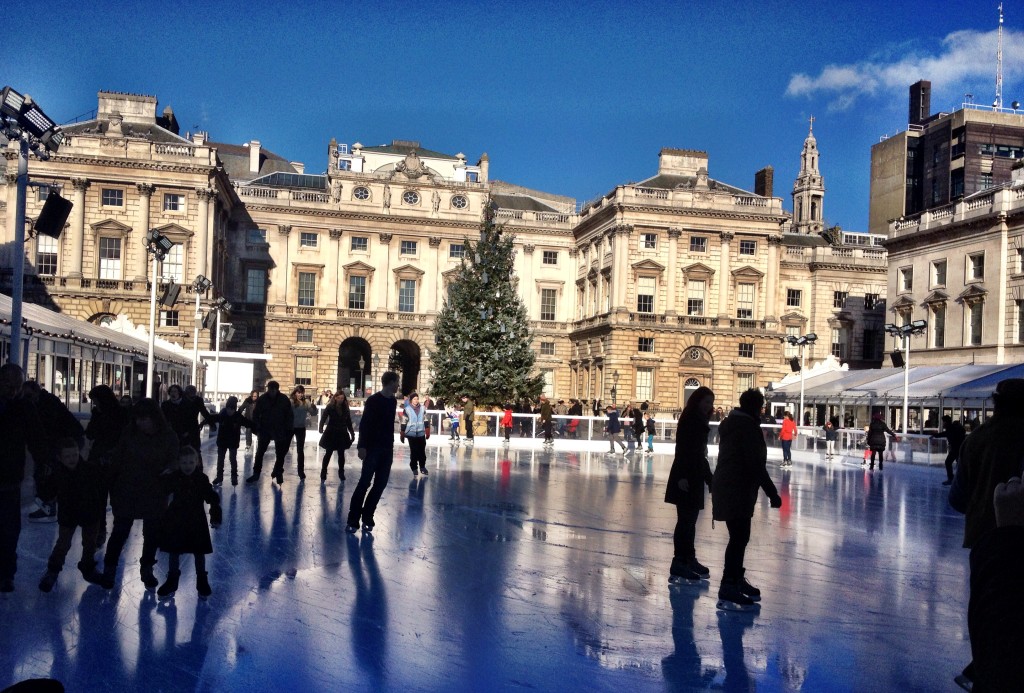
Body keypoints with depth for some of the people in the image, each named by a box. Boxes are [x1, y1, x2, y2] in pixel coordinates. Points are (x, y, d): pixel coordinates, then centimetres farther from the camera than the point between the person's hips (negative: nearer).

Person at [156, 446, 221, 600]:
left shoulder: (201, 479, -10)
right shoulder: (174, 479, -6)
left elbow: (213, 499, -5)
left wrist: (215, 517, -8)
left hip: (197, 522, -1)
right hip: (176, 522, 1)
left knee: (199, 552, 9)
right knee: (174, 552, 11)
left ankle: (202, 582, 25)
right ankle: (172, 581, 27)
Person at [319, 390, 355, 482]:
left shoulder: (346, 408, 3)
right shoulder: (330, 407, -7)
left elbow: (349, 422, 7)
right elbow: (323, 418, -16)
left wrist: (352, 433, 6)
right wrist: (321, 428, -34)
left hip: (342, 434, 3)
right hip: (331, 433, -3)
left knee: (341, 454, 8)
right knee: (328, 454, 3)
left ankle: (341, 473, 20)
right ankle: (323, 473, 10)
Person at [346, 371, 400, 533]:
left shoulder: (392, 401, 11)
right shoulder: (373, 400, -9)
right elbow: (364, 424, -12)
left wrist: (391, 445, 14)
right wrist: (362, 446, -18)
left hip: (387, 449, 6)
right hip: (372, 447, -6)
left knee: (380, 484, 4)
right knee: (364, 482, -9)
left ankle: (367, 518, 11)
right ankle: (353, 520, -4)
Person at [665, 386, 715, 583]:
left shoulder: (700, 422, 14)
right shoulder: (688, 420, -13)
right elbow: (681, 449, -21)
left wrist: (710, 478, 23)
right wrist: (682, 476, -27)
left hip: (696, 477, 9)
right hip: (685, 478, -9)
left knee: (690, 519, 15)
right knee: (685, 519, -6)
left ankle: (689, 559, 25)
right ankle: (678, 563, -2)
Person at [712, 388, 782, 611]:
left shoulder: (732, 422, 16)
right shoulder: (748, 425, -14)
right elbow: (755, 463, -19)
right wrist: (772, 492, -16)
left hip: (728, 486, 10)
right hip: (737, 490, -10)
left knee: (739, 536, 20)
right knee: (739, 537, -8)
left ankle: (736, 579, 33)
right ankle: (727, 591, -6)